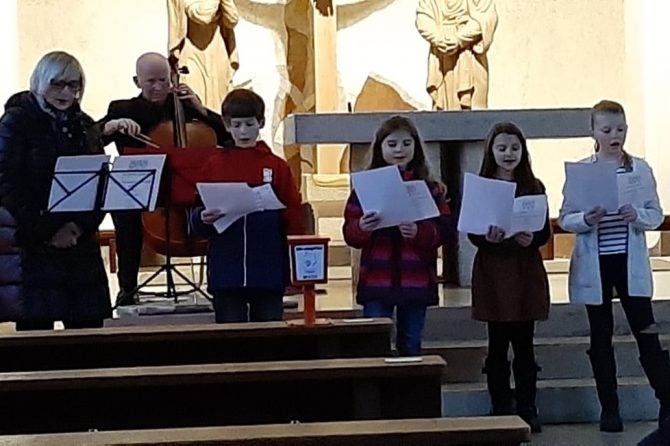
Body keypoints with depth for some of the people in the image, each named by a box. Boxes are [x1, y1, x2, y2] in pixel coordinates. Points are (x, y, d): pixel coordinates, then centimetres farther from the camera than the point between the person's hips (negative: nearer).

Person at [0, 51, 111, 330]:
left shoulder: (85, 126, 15)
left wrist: (80, 226, -7)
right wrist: (45, 231, -13)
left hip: (81, 242, 5)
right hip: (34, 245, -5)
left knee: (89, 327, 2)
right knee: (37, 327, -6)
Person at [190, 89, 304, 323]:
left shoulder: (277, 166, 5)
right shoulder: (214, 166, 7)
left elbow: (293, 218, 4)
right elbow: (198, 222, 7)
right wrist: (203, 219, -15)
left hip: (268, 273, 0)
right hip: (226, 274, 0)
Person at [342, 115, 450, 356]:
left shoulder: (430, 188, 4)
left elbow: (440, 230, -4)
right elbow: (349, 234, 0)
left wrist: (418, 232, -23)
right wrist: (361, 228, -23)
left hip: (416, 280, 1)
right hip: (376, 280, -1)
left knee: (411, 346, 11)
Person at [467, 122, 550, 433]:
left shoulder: (534, 187, 5)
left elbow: (546, 232, 3)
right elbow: (471, 234, -3)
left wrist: (531, 239, -18)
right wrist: (487, 237, -24)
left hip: (527, 272, 1)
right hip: (492, 272, -1)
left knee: (524, 344, 5)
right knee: (498, 344, 4)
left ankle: (527, 411, 13)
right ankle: (501, 412, 11)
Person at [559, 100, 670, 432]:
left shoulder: (640, 168, 2)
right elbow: (564, 218, 0)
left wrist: (637, 215, -18)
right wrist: (585, 220, -20)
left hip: (631, 263, 0)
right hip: (594, 265, 0)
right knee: (601, 337, 8)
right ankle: (609, 409, 17)